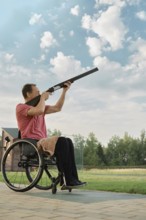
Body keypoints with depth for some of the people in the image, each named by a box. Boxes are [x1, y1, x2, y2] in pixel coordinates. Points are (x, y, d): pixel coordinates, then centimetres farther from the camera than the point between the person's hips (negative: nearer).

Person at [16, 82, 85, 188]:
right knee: (61, 141, -27)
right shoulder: (21, 107, -2)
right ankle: (68, 180, -27)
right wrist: (43, 97, -4)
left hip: (42, 141, 8)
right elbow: (39, 111, -21)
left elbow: (57, 108, 21)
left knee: (68, 141, -12)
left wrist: (64, 92, 15)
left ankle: (73, 179, -19)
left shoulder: (38, 107, 22)